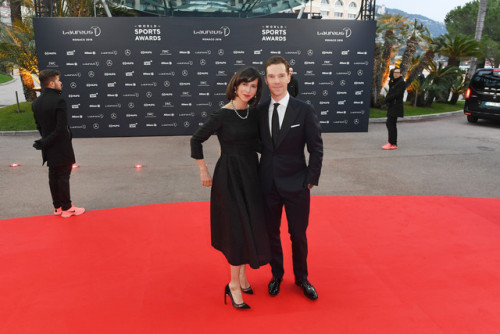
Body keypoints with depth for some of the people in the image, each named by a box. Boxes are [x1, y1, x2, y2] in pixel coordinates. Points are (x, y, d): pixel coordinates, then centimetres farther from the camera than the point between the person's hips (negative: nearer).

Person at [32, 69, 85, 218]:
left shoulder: (36, 103, 4)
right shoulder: (58, 101, -19)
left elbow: (39, 125, 8)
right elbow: (61, 128, -23)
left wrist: (45, 140, 13)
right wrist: (45, 143, -15)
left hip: (49, 150, 7)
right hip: (62, 148, -7)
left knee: (53, 177, 14)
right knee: (63, 177, 2)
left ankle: (57, 206, 25)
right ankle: (66, 208, 13)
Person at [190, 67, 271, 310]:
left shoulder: (253, 113, 4)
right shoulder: (222, 115, -13)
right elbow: (196, 140, -7)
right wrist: (203, 171, -4)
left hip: (251, 173, 6)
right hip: (229, 175, -6)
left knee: (250, 224, 13)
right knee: (237, 226, -2)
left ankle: (242, 274, 31)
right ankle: (233, 285, 14)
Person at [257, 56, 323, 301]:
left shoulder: (304, 111, -7)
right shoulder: (259, 111, 1)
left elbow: (316, 149, -4)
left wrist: (311, 180, -7)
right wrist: (258, 175, 0)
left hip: (296, 185, -2)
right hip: (268, 184, 3)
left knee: (298, 235, 12)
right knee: (271, 233, 16)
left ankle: (301, 278, 35)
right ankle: (277, 275, 39)